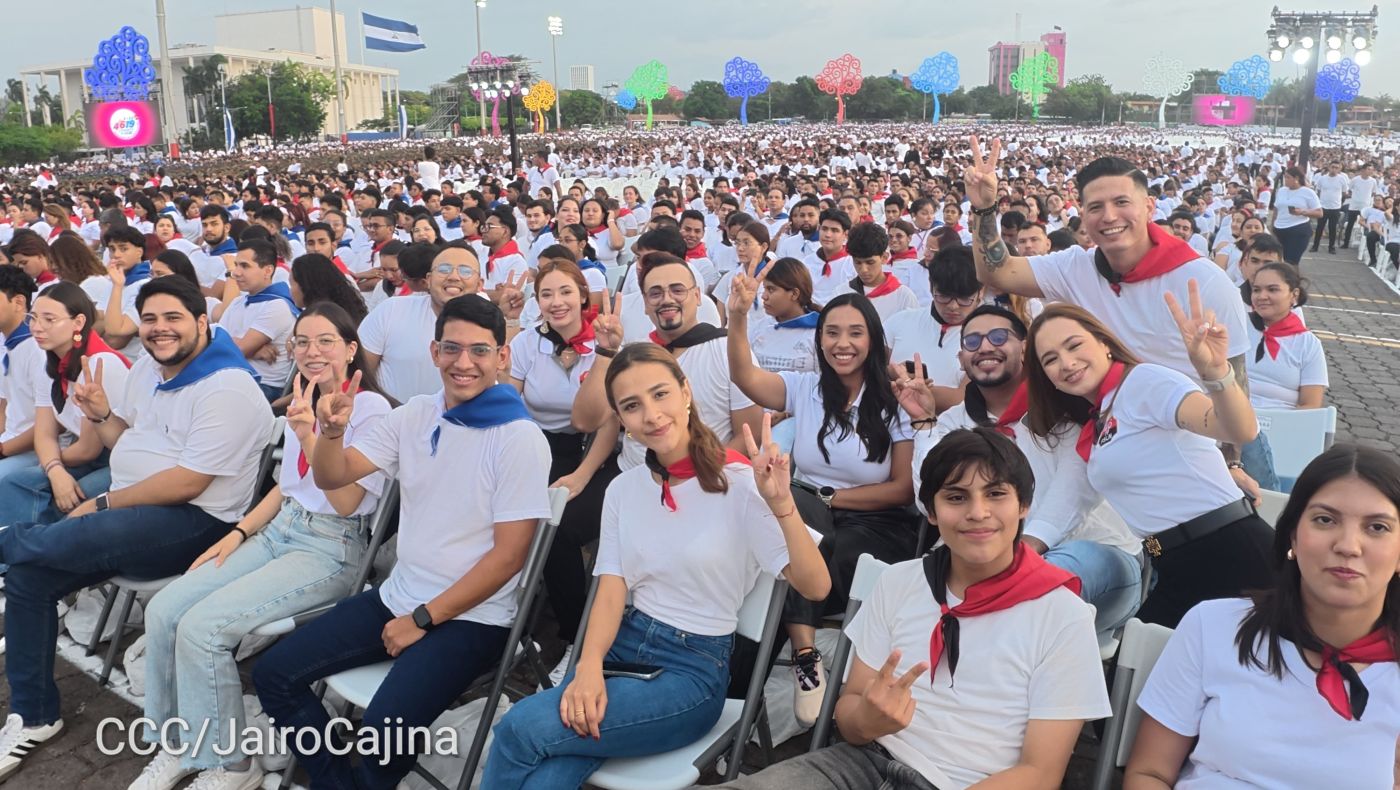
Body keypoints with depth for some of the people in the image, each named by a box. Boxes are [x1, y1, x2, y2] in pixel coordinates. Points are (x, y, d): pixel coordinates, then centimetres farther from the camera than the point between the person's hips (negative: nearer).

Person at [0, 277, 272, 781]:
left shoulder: (227, 389, -19)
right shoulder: (148, 367, 10)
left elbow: (187, 482, -22)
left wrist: (102, 504, -13)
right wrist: (101, 413, -1)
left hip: (195, 522, -9)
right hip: (131, 511, 9)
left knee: (48, 542, -26)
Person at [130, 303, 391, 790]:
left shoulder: (370, 408, -11)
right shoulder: (302, 403, 14)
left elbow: (346, 502, -16)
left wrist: (308, 436, -26)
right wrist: (238, 534, 10)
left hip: (332, 548, -8)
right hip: (279, 530, 8)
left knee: (202, 626, -21)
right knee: (163, 611, -8)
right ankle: (175, 745, 8)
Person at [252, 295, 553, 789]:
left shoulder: (520, 439, -14)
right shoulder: (416, 414, 4)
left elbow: (507, 557, -15)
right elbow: (332, 479, 3)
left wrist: (423, 620, -12)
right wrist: (332, 430, -19)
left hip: (471, 617, -6)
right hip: (396, 597, 7)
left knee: (386, 723, -26)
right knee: (273, 675, -1)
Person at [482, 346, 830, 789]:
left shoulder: (740, 483, -11)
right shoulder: (623, 489, 6)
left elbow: (815, 586, -17)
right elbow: (612, 589, 0)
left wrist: (781, 505, -34)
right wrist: (589, 665, -19)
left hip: (694, 667, -4)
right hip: (623, 643, 4)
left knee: (522, 729, -22)